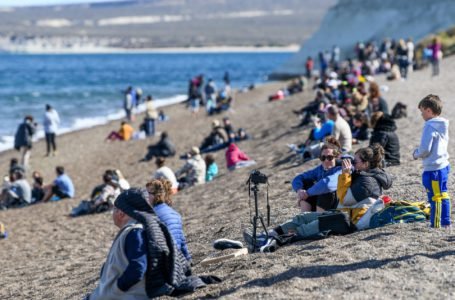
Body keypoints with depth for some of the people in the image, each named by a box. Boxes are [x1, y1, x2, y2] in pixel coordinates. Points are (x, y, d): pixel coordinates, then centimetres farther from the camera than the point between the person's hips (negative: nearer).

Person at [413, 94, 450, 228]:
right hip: (444, 165, 9)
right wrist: (420, 152, 16)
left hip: (433, 169, -9)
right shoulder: (443, 125, 10)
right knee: (443, 195, 16)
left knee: (435, 197, -2)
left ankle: (436, 225, 4)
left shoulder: (430, 126, -17)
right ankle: (446, 222, 22)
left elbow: (425, 149, -21)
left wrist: (416, 154, 0)